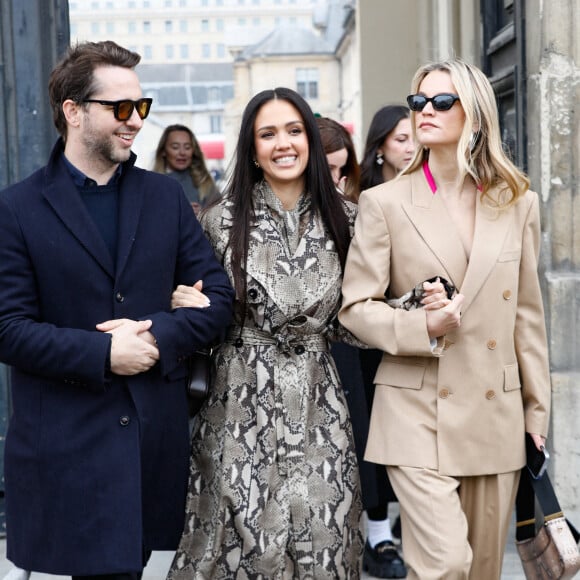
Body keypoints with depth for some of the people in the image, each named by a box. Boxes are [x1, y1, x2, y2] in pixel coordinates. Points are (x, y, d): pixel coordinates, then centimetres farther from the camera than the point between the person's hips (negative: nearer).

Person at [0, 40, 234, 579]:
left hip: (157, 438, 3)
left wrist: (157, 334, -12)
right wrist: (102, 353, -17)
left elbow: (217, 297, 6)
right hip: (65, 447, -3)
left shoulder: (165, 196, 9)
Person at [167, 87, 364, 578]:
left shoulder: (342, 218, 6)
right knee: (250, 536, -2)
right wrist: (194, 306, -13)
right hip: (244, 403, -1)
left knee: (322, 534, -1)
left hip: (317, 403, 2)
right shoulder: (223, 220, 0)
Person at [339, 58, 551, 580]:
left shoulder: (518, 204, 6)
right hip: (419, 414, -3)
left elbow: (527, 315, 10)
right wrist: (423, 327, -18)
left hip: (497, 416, 3)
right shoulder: (385, 203, -1)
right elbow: (355, 307, -1)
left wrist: (537, 413, 10)